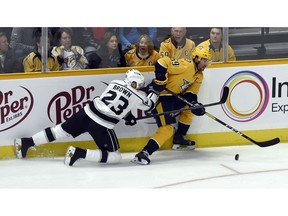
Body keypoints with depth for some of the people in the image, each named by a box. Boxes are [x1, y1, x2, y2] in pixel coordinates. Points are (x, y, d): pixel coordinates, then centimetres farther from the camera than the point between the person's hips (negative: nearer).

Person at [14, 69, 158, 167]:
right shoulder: (138, 96, -3)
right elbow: (148, 106, 17)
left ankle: (26, 142, 18)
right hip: (101, 126, -6)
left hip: (86, 113, 6)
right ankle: (79, 153, -13)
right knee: (115, 156, 4)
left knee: (62, 130, 23)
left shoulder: (115, 83, 12)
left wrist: (128, 116, 33)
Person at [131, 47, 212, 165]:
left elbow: (191, 93, 9)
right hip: (158, 94, -10)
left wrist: (195, 104, -10)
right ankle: (144, 153, -29)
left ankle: (179, 138, 27)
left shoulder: (199, 75, 11)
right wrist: (160, 79, -30)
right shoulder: (185, 65, -19)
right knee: (167, 128, -19)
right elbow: (163, 62, -25)